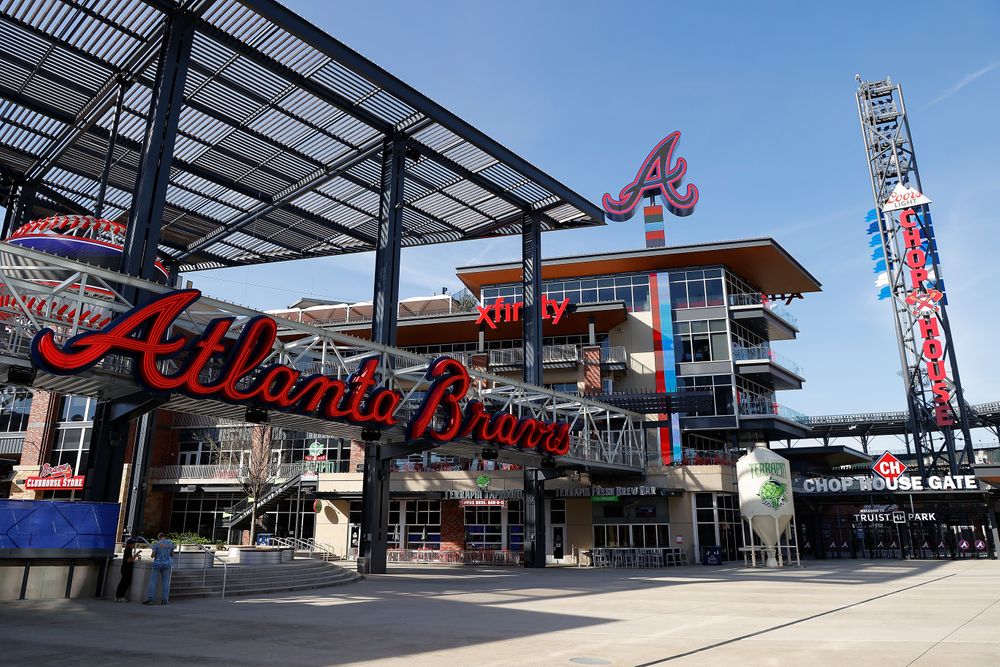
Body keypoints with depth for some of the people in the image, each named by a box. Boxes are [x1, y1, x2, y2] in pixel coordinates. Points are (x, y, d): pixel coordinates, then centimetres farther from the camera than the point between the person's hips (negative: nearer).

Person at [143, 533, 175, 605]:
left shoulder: (157, 544, -7)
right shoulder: (170, 543, 3)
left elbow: (153, 555, -7)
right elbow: (172, 554, 11)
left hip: (157, 563, -3)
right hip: (167, 564, 3)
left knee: (153, 581, 1)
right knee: (165, 582, 6)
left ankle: (149, 599, -4)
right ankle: (165, 600, 5)